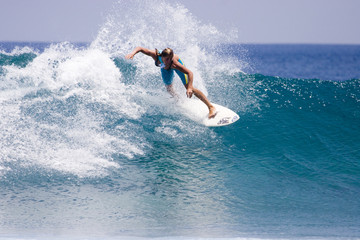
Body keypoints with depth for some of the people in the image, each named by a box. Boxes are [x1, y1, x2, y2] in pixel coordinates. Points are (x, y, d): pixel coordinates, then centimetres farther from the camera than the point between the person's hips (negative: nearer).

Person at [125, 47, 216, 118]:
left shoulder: (174, 62, -47)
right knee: (168, 87, 15)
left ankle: (211, 107, -5)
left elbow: (190, 73, -48)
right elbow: (140, 48, -32)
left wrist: (190, 88, -59)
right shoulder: (156, 55, -42)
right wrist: (133, 53, -51)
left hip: (176, 65, -4)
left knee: (189, 88, -12)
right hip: (166, 68, 4)